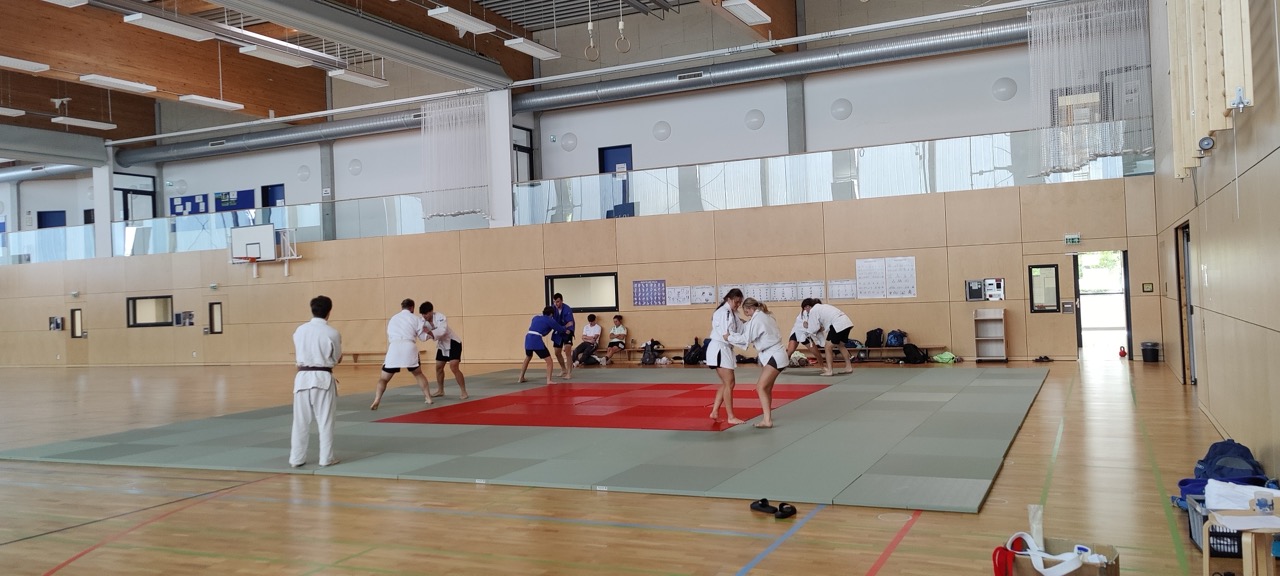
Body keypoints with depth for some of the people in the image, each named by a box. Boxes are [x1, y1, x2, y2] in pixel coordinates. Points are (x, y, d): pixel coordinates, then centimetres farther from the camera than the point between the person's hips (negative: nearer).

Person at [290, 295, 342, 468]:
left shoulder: (299, 330, 1)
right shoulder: (333, 333, -8)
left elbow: (296, 355, 13)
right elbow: (337, 358, 3)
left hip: (303, 377, 3)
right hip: (323, 378, -3)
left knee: (301, 421, 10)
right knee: (325, 420, 6)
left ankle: (296, 458, 15)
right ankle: (326, 458, 9)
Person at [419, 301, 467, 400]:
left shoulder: (440, 317, -28)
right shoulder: (423, 321, -10)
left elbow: (441, 331, -42)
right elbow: (423, 335, -18)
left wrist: (429, 332, -53)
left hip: (453, 343, -7)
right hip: (442, 345, 7)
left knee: (453, 367, -18)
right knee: (438, 367, 12)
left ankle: (463, 392, -12)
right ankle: (440, 390, 31)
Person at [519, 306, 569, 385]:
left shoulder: (535, 318, 25)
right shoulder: (550, 321, 8)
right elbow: (561, 329, 16)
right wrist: (566, 328, 39)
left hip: (528, 338, 7)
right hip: (536, 340, -7)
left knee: (528, 358, 32)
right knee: (549, 360, 3)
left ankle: (521, 378, 38)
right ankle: (549, 380, -8)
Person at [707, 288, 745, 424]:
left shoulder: (732, 313, 15)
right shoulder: (724, 312, -17)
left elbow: (740, 329, 8)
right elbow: (726, 336, -22)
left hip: (725, 350, 10)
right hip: (719, 350, -10)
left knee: (726, 383, 15)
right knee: (729, 383, -7)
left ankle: (714, 412, 21)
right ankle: (730, 417, -2)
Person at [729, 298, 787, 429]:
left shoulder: (757, 319, -15)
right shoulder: (764, 316, 15)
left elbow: (746, 338, -17)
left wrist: (729, 337, -7)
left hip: (775, 357, -11)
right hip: (773, 356, 11)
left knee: (761, 387, -15)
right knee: (766, 388, 16)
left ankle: (767, 420, -18)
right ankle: (768, 418, 25)